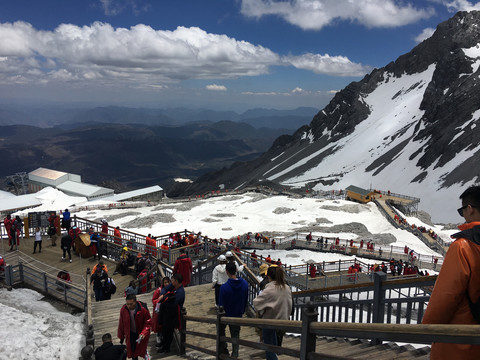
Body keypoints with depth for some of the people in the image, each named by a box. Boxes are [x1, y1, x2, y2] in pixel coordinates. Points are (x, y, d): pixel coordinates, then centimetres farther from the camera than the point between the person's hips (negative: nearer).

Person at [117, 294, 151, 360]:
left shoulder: (143, 309, -24)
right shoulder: (123, 309, -15)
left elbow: (148, 323, -15)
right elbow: (121, 324, 0)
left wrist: (143, 333, -30)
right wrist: (121, 336, 8)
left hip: (141, 334, -2)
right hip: (130, 334, 2)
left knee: (141, 351, 9)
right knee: (132, 351, 10)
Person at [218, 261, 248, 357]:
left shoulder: (224, 287, -27)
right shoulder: (245, 284, -12)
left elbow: (221, 305, -17)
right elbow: (246, 301, 1)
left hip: (226, 315, -3)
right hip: (238, 315, 3)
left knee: (221, 331, 23)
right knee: (235, 335, 17)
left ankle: (223, 351, 25)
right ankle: (235, 355, 19)